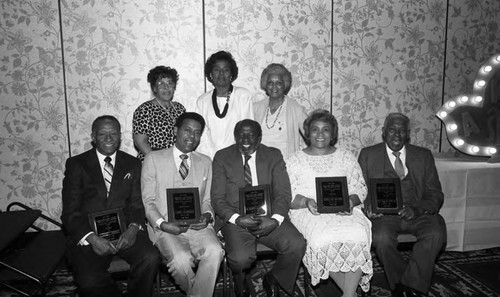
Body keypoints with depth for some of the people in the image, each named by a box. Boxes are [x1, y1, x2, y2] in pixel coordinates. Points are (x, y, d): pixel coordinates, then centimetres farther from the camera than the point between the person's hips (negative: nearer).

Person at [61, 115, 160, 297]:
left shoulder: (133, 164, 11)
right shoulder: (76, 164, 4)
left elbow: (137, 204, 7)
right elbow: (70, 211, -2)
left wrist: (134, 228, -14)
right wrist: (92, 238, -18)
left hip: (124, 231, 2)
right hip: (87, 235, -1)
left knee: (150, 258, -26)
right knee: (89, 281, -27)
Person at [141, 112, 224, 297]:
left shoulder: (206, 163, 18)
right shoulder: (153, 159, 8)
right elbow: (148, 200, 4)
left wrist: (207, 216, -6)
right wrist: (162, 224, -12)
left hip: (197, 225, 2)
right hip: (165, 226, -2)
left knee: (214, 251, -30)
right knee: (181, 259, -31)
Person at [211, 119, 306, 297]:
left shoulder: (274, 156, 9)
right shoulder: (222, 157, 5)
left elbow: (283, 193, 2)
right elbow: (217, 198, -1)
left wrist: (275, 219, -18)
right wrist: (237, 219, -19)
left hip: (269, 217, 2)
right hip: (236, 219, -1)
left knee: (297, 245, -24)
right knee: (240, 257, -30)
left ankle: (273, 279, 9)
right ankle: (240, 281, 11)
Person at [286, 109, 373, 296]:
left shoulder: (346, 157, 17)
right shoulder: (295, 160, 10)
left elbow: (360, 188, 12)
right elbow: (288, 196, 3)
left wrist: (351, 201, -11)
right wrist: (307, 202, -17)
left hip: (345, 210, 2)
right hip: (309, 212, -1)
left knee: (358, 236, -30)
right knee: (324, 240, -33)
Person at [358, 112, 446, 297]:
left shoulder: (423, 156, 14)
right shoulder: (368, 155, 10)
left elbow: (435, 195, 8)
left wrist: (417, 209, -13)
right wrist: (368, 207, -17)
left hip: (416, 214, 2)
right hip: (384, 214, -1)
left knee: (436, 232, -29)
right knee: (381, 238, -32)